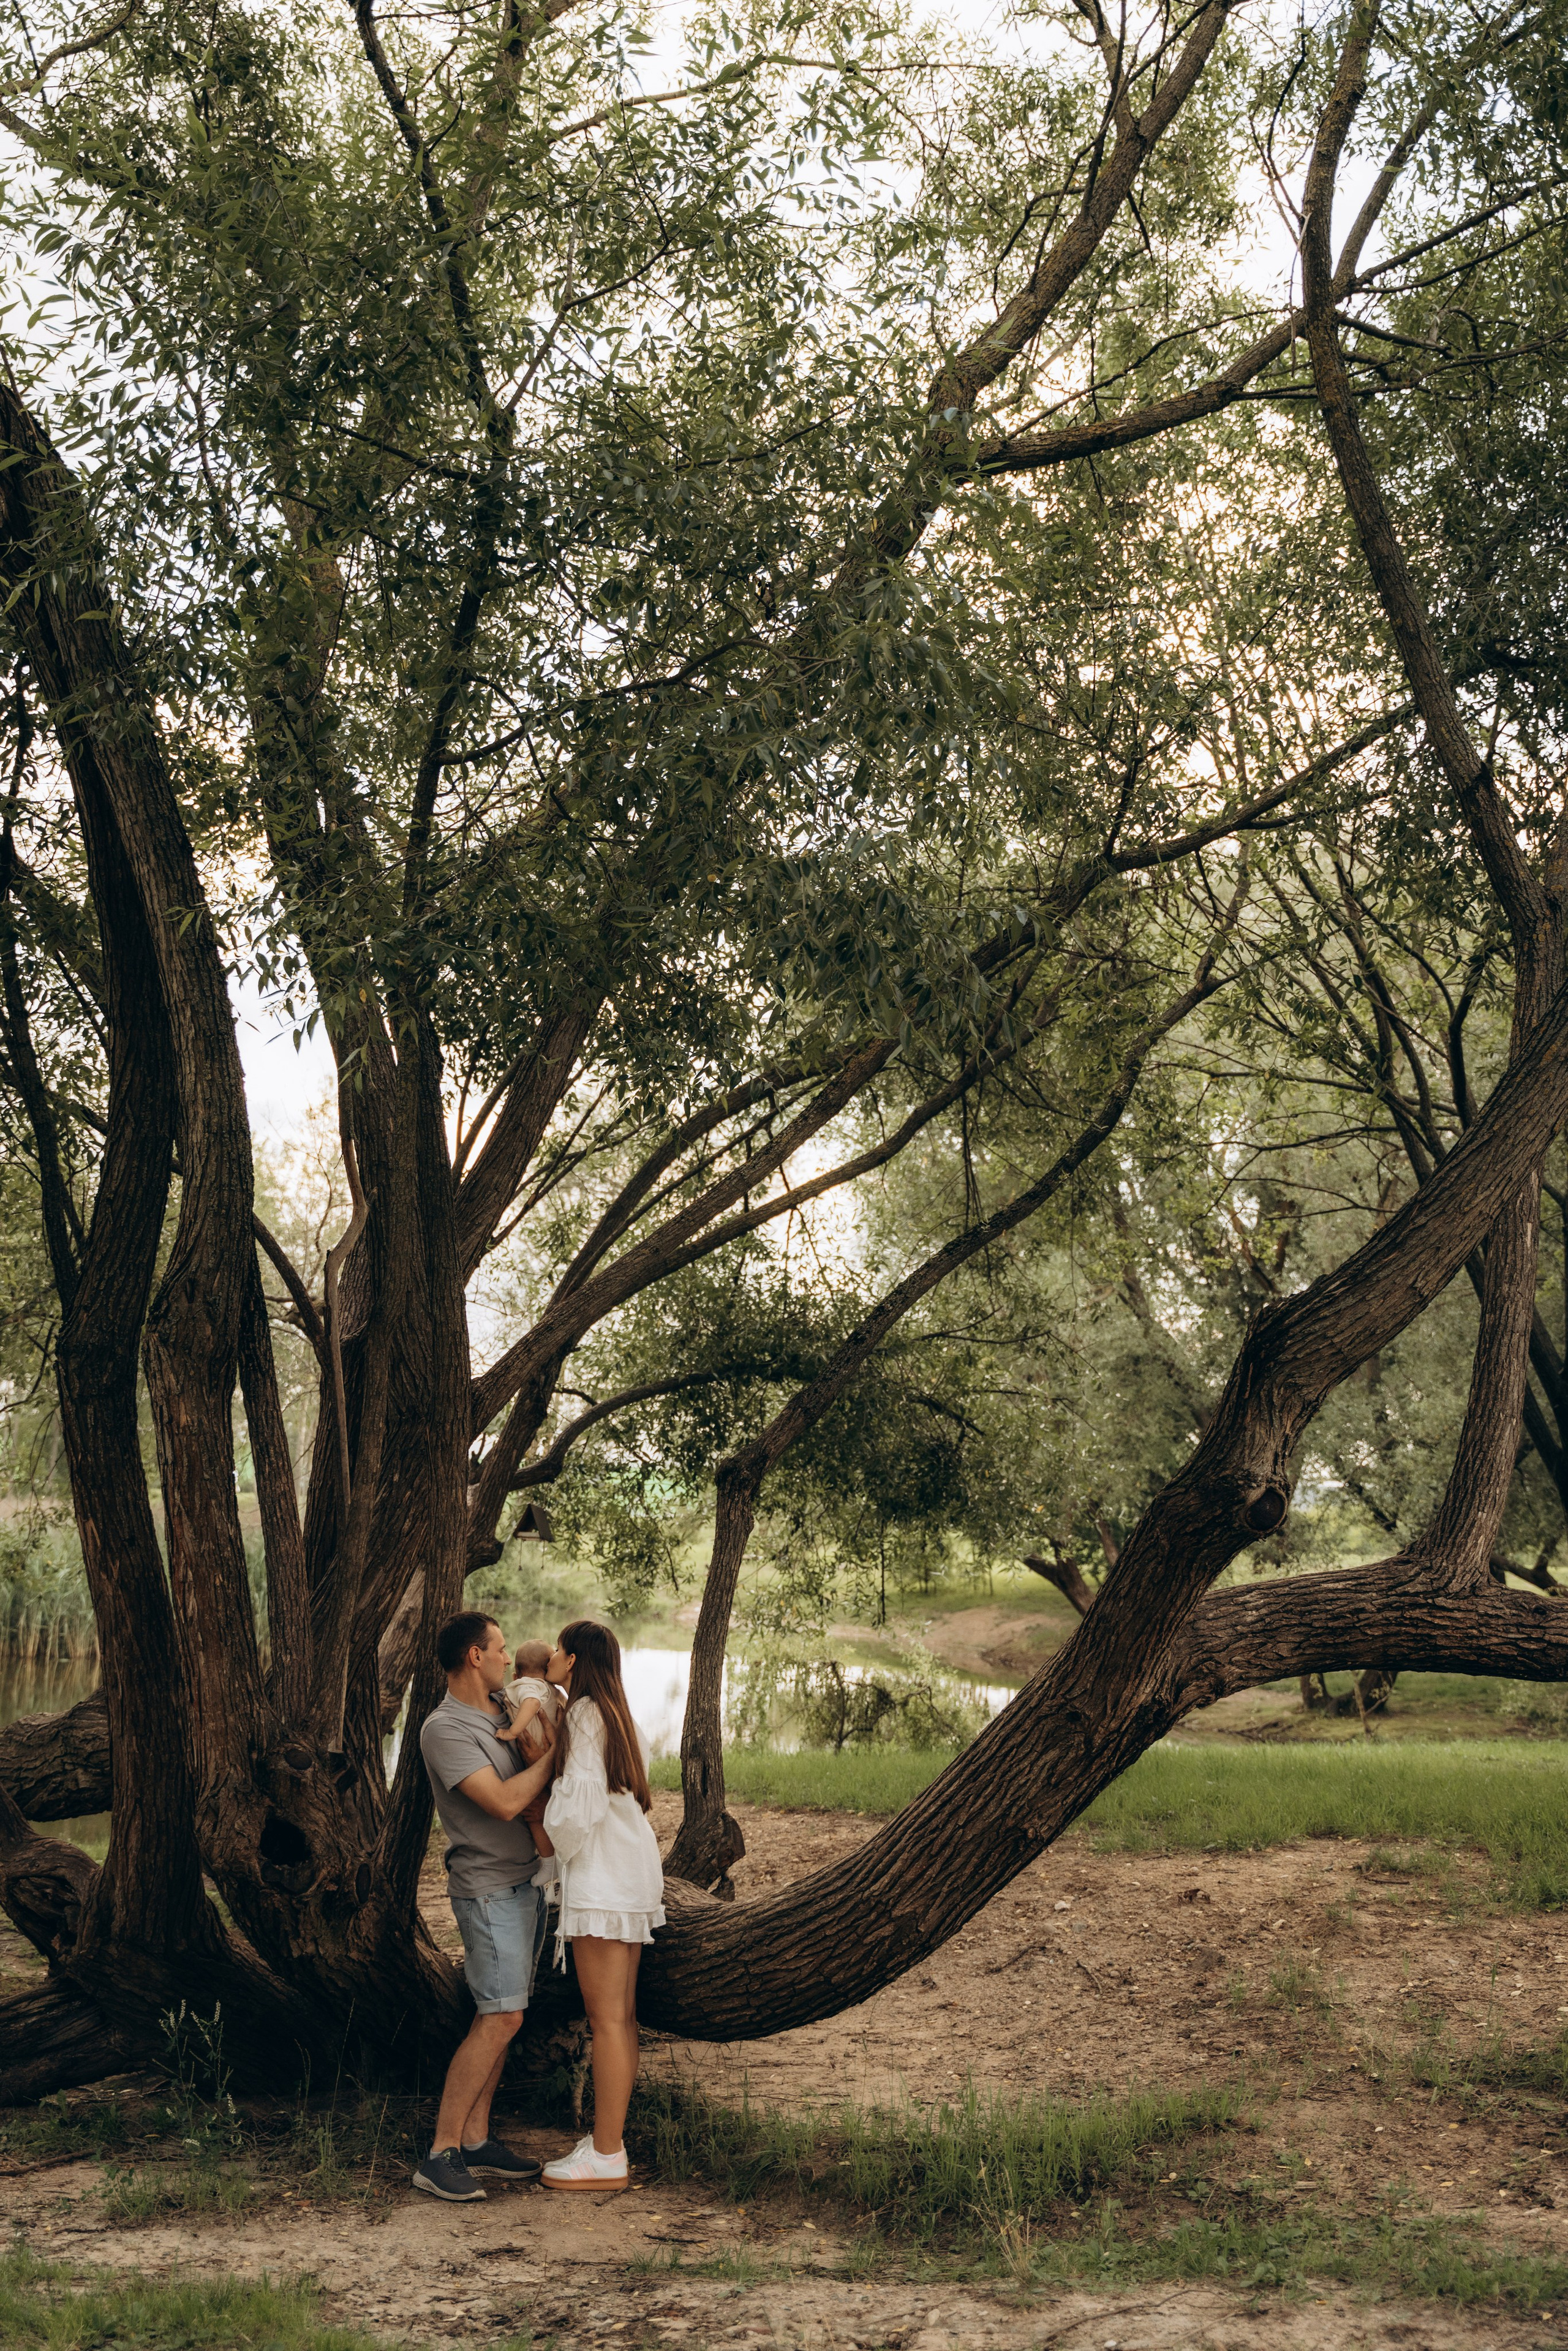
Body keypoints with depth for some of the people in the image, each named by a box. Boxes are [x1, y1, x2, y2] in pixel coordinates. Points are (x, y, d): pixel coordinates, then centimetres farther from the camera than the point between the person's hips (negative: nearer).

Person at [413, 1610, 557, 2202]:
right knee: (499, 2018, -13)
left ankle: (476, 2140, 15)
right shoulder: (445, 1729, -17)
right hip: (491, 1888, -9)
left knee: (500, 2016, 10)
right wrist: (555, 1750, -15)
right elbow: (505, 1801, -25)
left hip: (525, 1881, 9)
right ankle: (441, 2156, -9)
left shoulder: (500, 1710, 9)